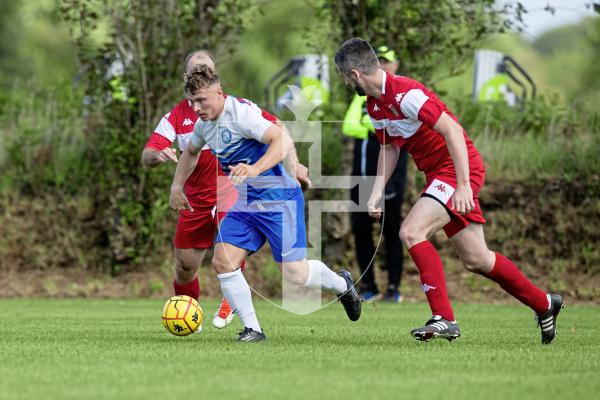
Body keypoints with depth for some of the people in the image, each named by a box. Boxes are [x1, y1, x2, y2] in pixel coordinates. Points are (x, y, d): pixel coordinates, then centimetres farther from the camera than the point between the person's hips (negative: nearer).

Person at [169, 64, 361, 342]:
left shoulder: (240, 113, -21)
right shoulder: (204, 123, 6)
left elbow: (284, 141, -32)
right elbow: (191, 152, 30)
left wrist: (254, 169, -44)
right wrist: (177, 187, 21)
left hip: (278, 198, -8)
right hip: (246, 203, 8)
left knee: (294, 273, -9)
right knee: (222, 261, -9)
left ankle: (341, 284, 22)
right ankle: (253, 330, 0)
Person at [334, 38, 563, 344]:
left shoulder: (405, 93, -22)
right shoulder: (375, 104, 8)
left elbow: (452, 129, -26)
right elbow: (389, 147, 21)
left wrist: (463, 185, -29)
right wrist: (376, 194, 11)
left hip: (458, 168, -10)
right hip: (438, 173, 10)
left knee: (411, 232, -23)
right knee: (475, 260, 12)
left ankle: (444, 319, -22)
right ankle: (544, 304, 30)